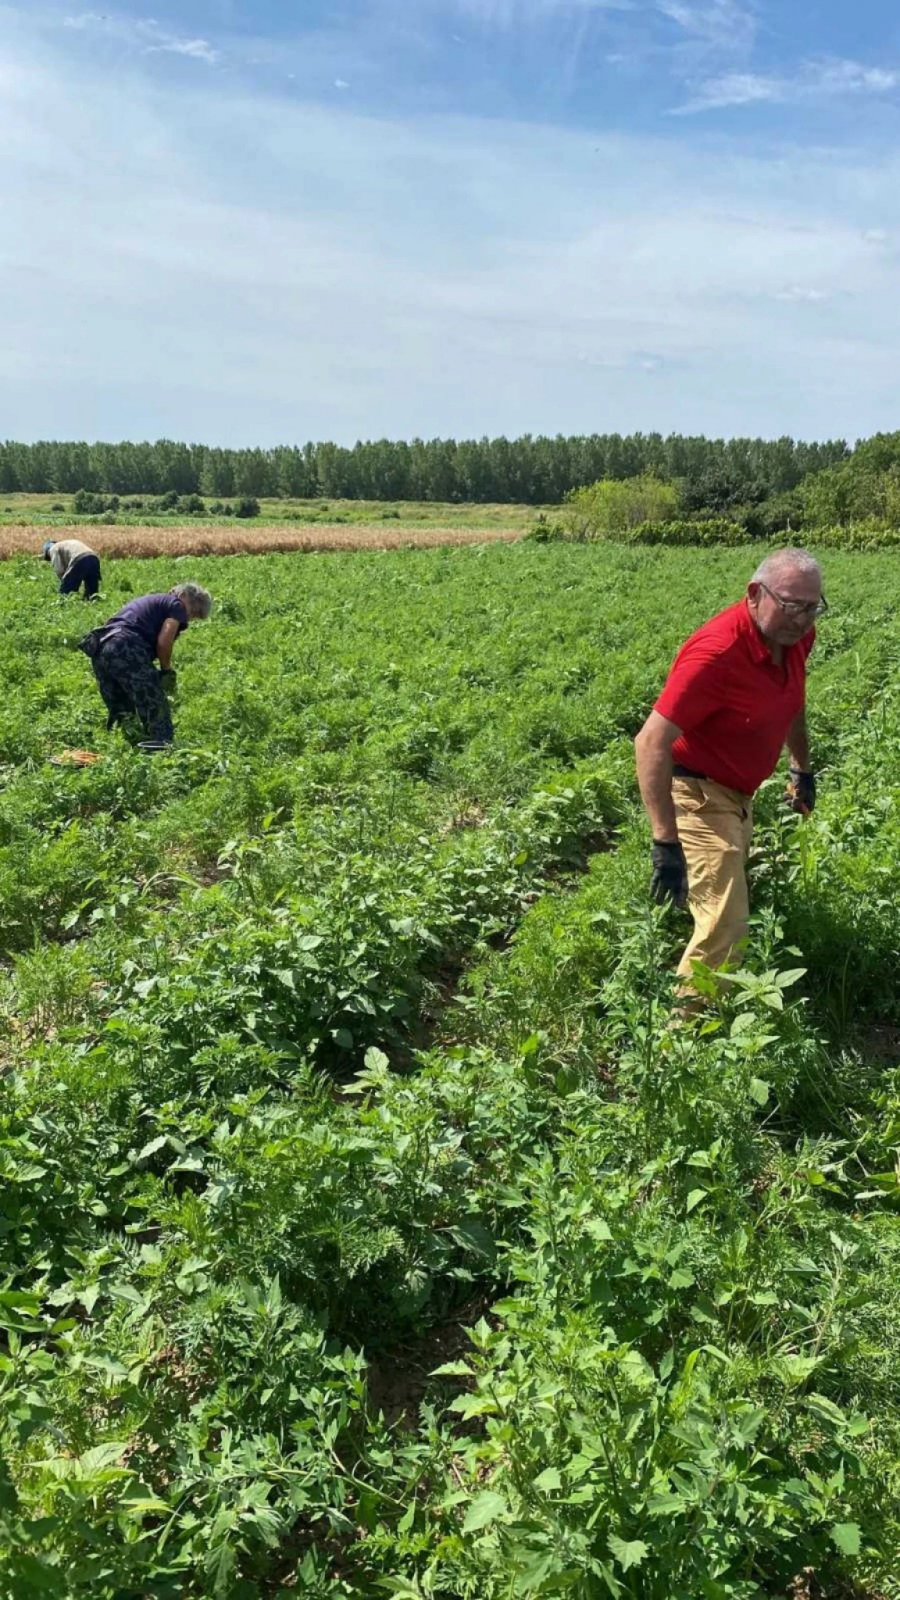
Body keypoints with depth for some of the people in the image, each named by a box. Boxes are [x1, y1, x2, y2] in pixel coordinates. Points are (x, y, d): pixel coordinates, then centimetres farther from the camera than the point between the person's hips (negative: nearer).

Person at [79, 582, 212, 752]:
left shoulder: (151, 601, 37)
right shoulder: (177, 605, 11)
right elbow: (163, 641, -5)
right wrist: (166, 671, 10)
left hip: (99, 650, 9)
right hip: (126, 650, -9)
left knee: (120, 712, 19)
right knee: (155, 705, -8)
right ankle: (162, 742, -14)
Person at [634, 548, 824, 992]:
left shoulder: (795, 637, -7)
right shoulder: (716, 653, -32)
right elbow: (651, 742, -35)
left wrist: (803, 768, 22)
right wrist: (666, 843, -39)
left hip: (739, 792, 9)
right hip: (698, 792, -9)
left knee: (724, 904, 25)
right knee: (726, 927, -15)